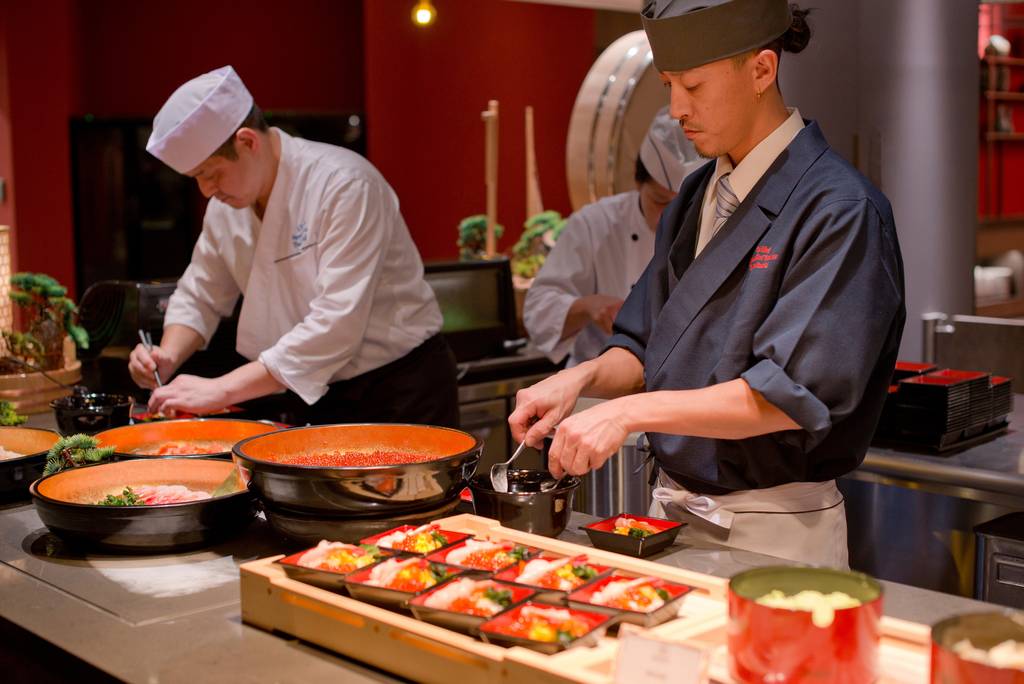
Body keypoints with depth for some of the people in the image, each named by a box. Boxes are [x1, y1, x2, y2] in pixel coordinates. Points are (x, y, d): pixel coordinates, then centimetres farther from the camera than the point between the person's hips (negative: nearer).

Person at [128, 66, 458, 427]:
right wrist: (167, 358, -8)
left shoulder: (344, 185, -24)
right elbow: (198, 297, 13)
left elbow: (337, 326, -31)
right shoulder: (225, 207, 0)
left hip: (401, 394, -6)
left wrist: (222, 389, -30)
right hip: (320, 397, 7)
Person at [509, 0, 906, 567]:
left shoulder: (839, 210, -17)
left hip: (774, 533, -7)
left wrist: (632, 412, -27)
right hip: (672, 514, 7)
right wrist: (582, 379, -8)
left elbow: (794, 394, -23)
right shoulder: (695, 199, 8)